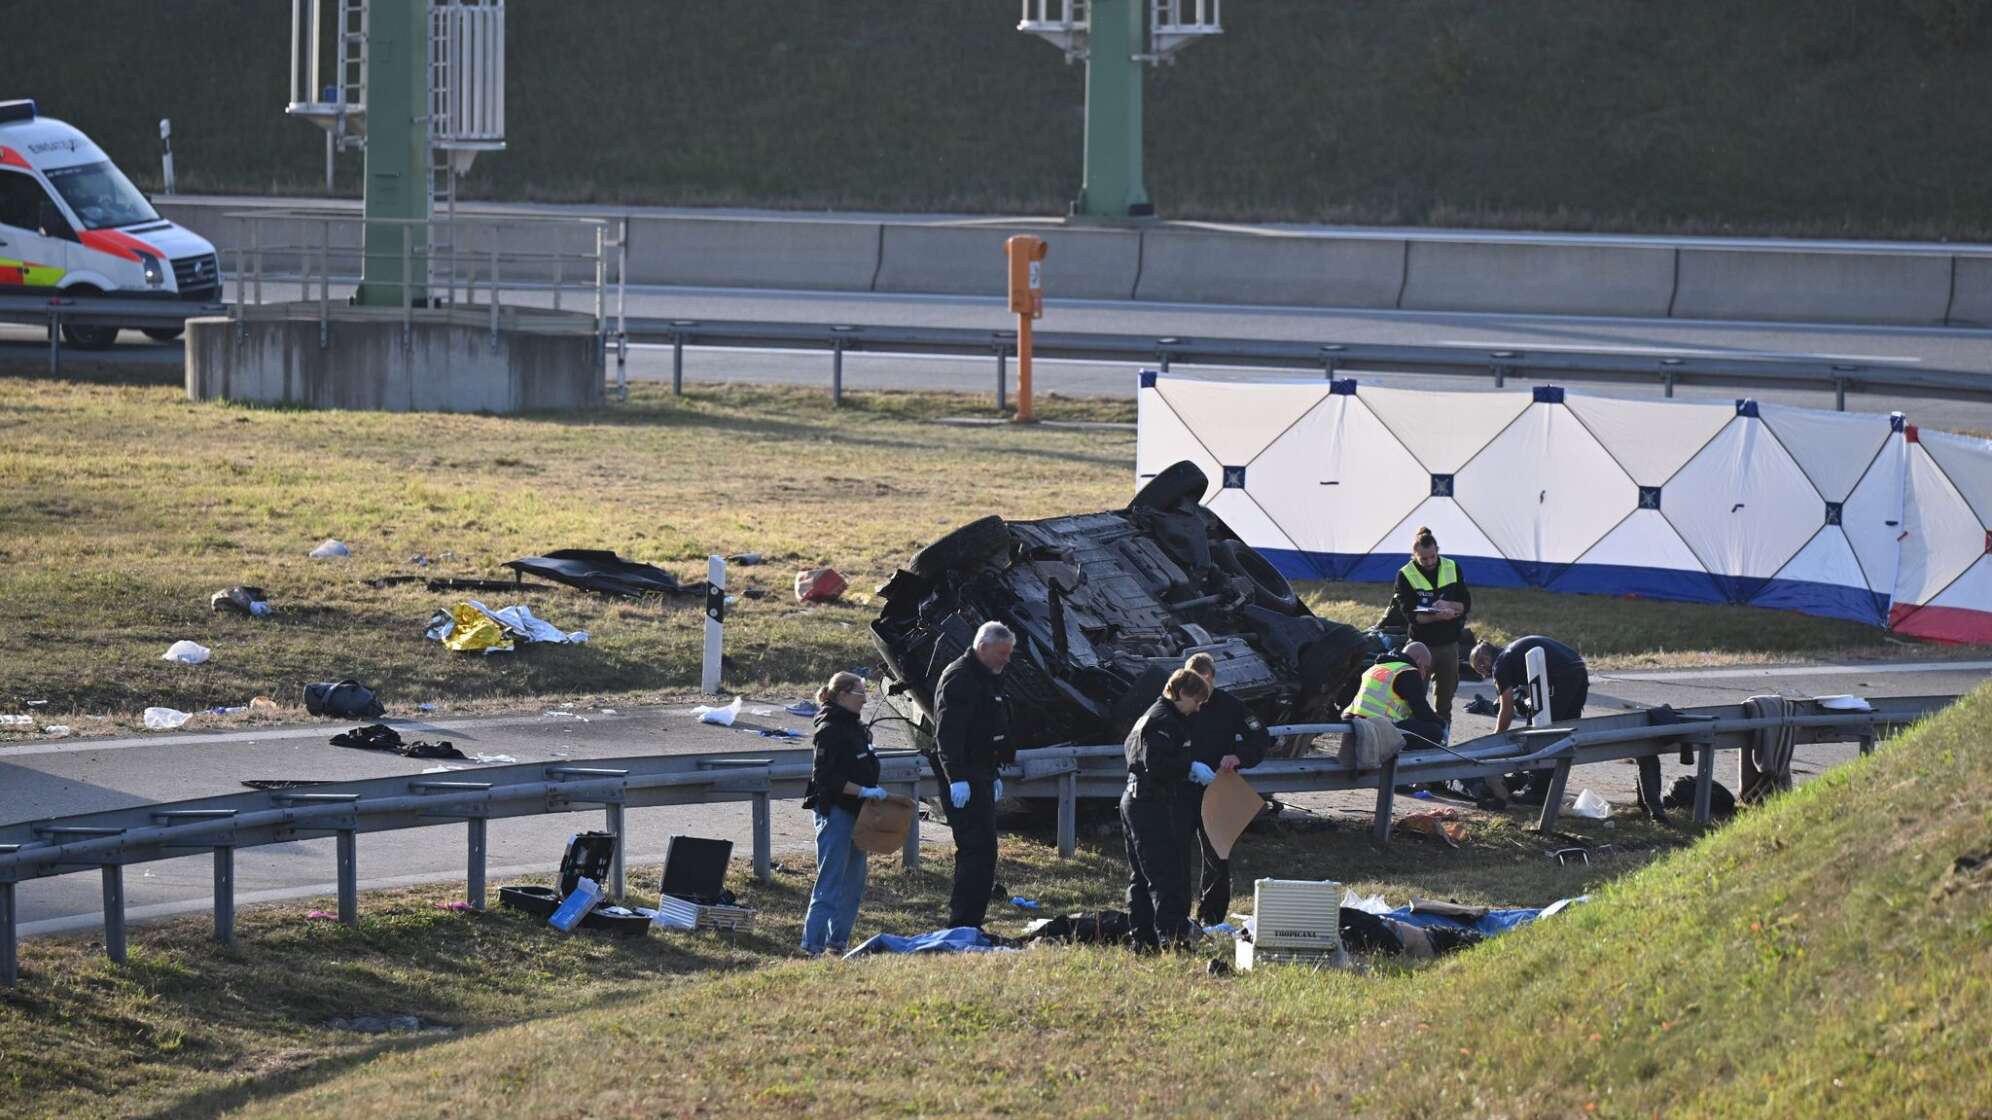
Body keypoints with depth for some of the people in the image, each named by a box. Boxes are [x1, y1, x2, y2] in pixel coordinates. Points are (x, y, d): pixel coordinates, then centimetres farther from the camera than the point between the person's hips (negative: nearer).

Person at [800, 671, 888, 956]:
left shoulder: (855, 727, 15)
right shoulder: (830, 730, -14)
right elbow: (825, 777, -21)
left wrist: (874, 792, 13)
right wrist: (863, 792, -22)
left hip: (855, 812, 10)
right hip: (835, 812, -10)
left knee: (854, 882, 13)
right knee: (830, 881, -11)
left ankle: (838, 940, 20)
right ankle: (813, 943, -11)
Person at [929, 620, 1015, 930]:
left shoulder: (988, 679, 19)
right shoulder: (959, 678, -14)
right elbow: (948, 733, -22)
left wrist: (993, 775, 32)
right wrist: (957, 779, -29)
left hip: (979, 776, 11)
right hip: (963, 780, -11)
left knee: (977, 850, 12)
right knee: (978, 850, -14)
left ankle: (966, 925, 16)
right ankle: (963, 924, -14)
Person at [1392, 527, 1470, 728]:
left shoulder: (1452, 569, 3)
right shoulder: (1406, 575, -8)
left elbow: (1466, 604, 4)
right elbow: (1411, 614, -15)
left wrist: (1448, 605, -17)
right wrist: (1439, 616, -30)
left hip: (1449, 643, 3)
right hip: (1421, 643, -3)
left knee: (1445, 697, 10)